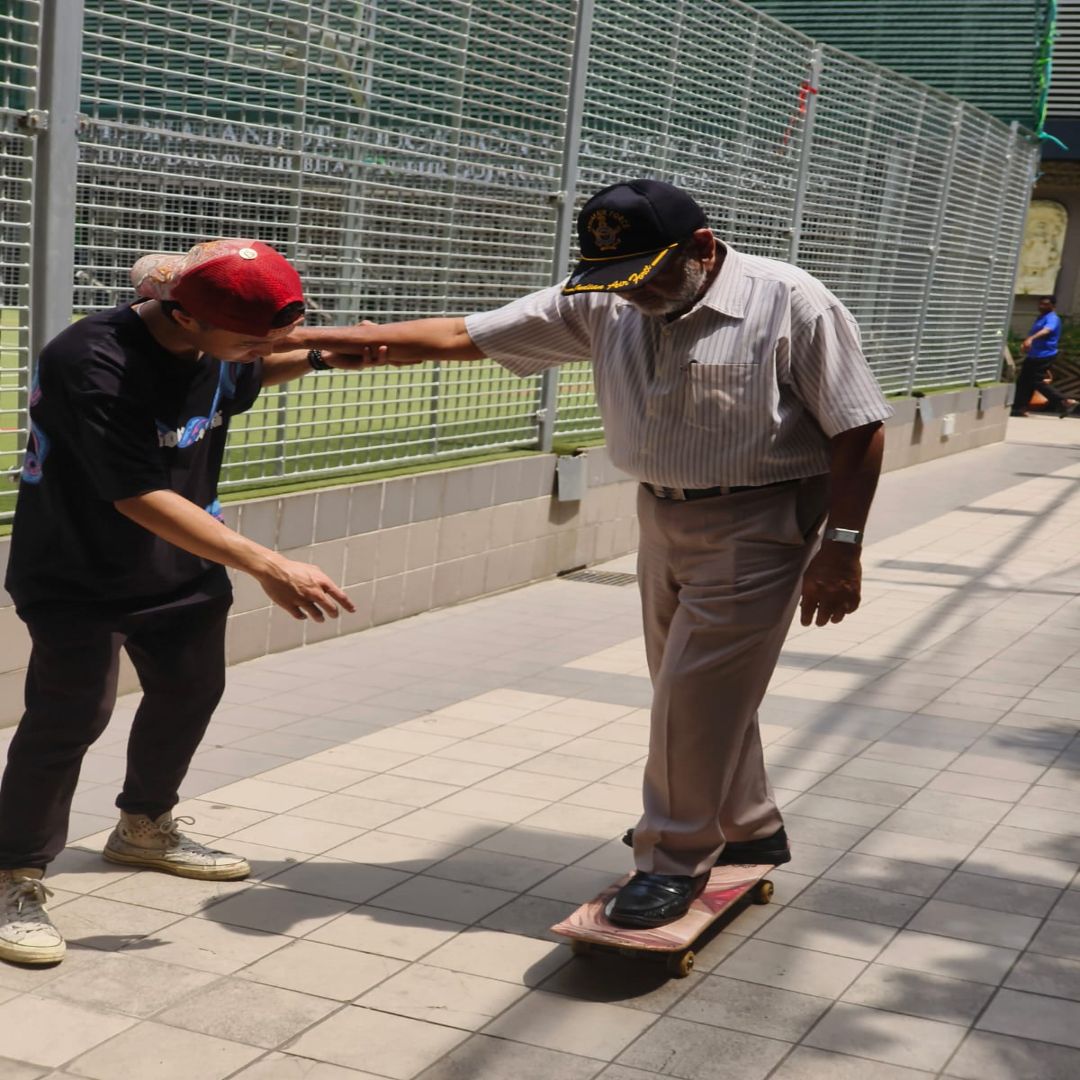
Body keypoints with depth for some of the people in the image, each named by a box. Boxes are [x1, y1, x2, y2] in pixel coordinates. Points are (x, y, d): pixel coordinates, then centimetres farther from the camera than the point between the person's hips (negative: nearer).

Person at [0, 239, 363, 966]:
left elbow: (245, 381, 17)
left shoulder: (216, 344, -9)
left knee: (190, 690, 18)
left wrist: (317, 357, -3)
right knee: (72, 713, -15)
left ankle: (146, 828, 42)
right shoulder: (90, 363, -34)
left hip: (180, 569, 8)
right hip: (78, 574, -8)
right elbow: (139, 497, -36)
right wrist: (267, 567, -40)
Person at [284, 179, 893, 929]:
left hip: (755, 528, -6)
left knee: (697, 693, -6)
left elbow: (858, 431, -12)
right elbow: (462, 337, -4)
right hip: (663, 521, 6)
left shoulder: (790, 304, -15)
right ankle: (749, 829, 37)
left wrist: (842, 547, -16)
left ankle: (676, 859, 11)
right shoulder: (603, 305, -2)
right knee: (697, 694, 17)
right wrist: (324, 340, -10)